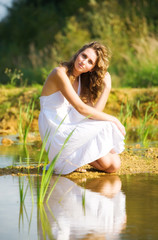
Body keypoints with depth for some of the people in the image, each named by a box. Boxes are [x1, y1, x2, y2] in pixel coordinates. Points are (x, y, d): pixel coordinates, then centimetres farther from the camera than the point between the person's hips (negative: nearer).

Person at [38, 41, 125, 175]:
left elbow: (94, 112, -2)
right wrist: (113, 120, -16)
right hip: (57, 136, -8)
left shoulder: (82, 80, 11)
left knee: (114, 165, -6)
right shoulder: (60, 73, -15)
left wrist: (107, 87, -8)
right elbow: (81, 109, -21)